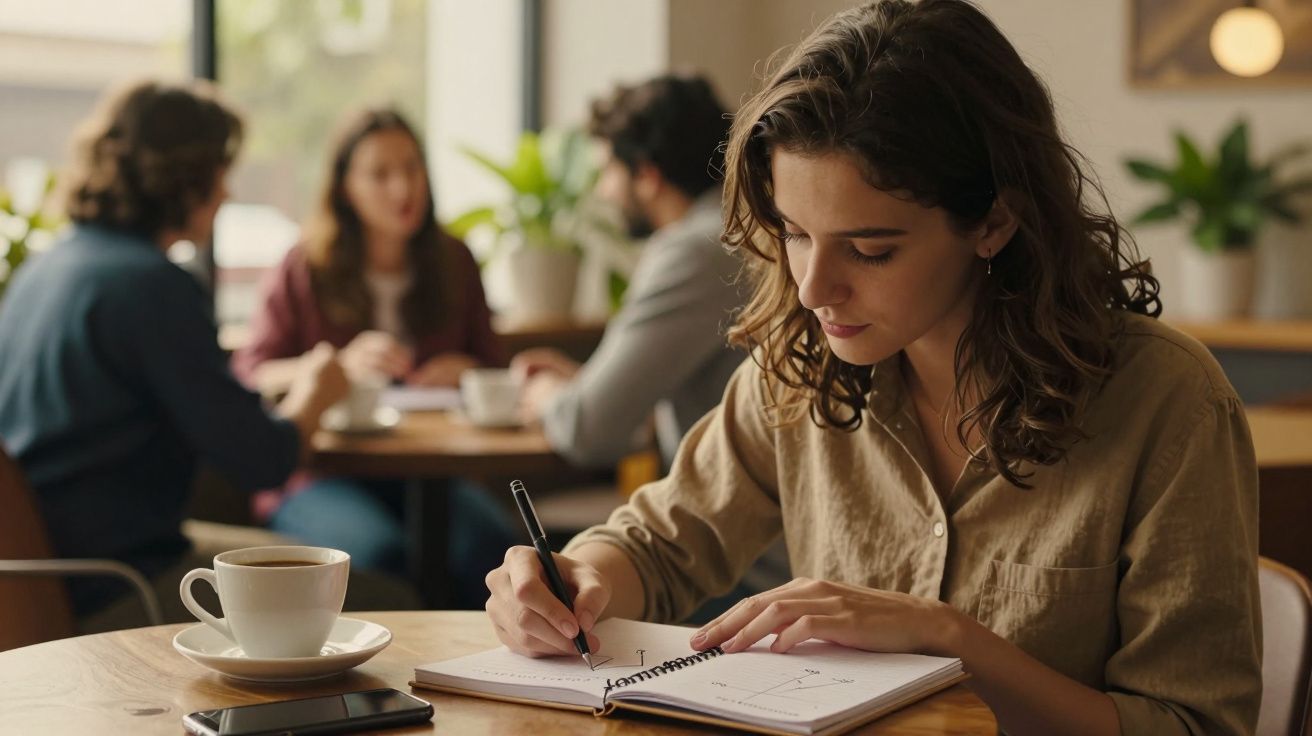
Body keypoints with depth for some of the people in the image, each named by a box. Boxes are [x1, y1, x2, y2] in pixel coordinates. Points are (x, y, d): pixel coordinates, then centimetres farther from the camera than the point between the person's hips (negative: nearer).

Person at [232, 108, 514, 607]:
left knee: (489, 547, -29)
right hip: (319, 476, -2)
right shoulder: (304, 271, 4)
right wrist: (342, 364, -21)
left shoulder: (452, 262, 14)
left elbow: (492, 365, 23)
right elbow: (249, 377, -5)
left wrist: (466, 370, -2)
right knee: (379, 554, -35)